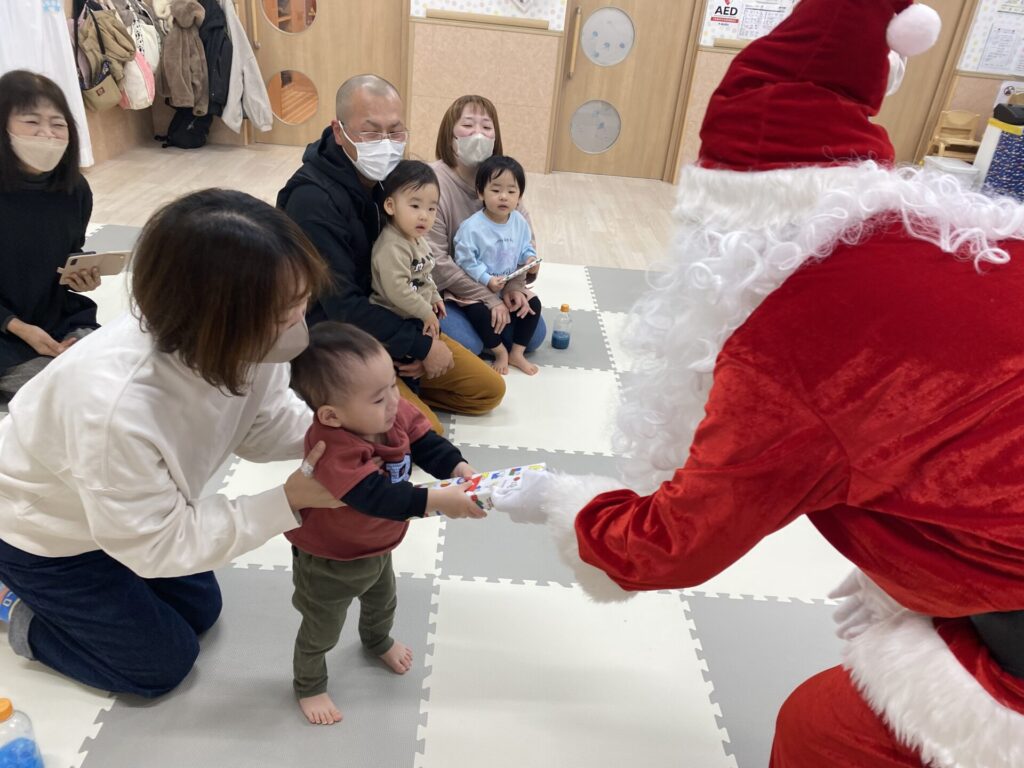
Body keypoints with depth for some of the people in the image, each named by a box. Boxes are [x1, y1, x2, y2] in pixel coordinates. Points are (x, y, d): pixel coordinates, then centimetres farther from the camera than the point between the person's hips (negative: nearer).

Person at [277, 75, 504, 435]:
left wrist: (420, 338, -9)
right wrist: (422, 347, -20)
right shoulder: (312, 200, -25)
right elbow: (343, 307, -26)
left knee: (488, 390, 7)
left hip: (390, 322, 8)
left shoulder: (391, 177, -1)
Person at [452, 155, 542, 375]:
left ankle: (517, 353, 9)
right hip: (476, 287, -5)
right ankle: (500, 352, -3)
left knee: (533, 304, -6)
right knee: (479, 313, -30)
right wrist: (487, 280, -26)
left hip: (509, 284, 6)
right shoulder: (472, 227, -21)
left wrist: (529, 258, -13)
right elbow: (466, 261, -19)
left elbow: (526, 247, 10)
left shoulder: (519, 222, -2)